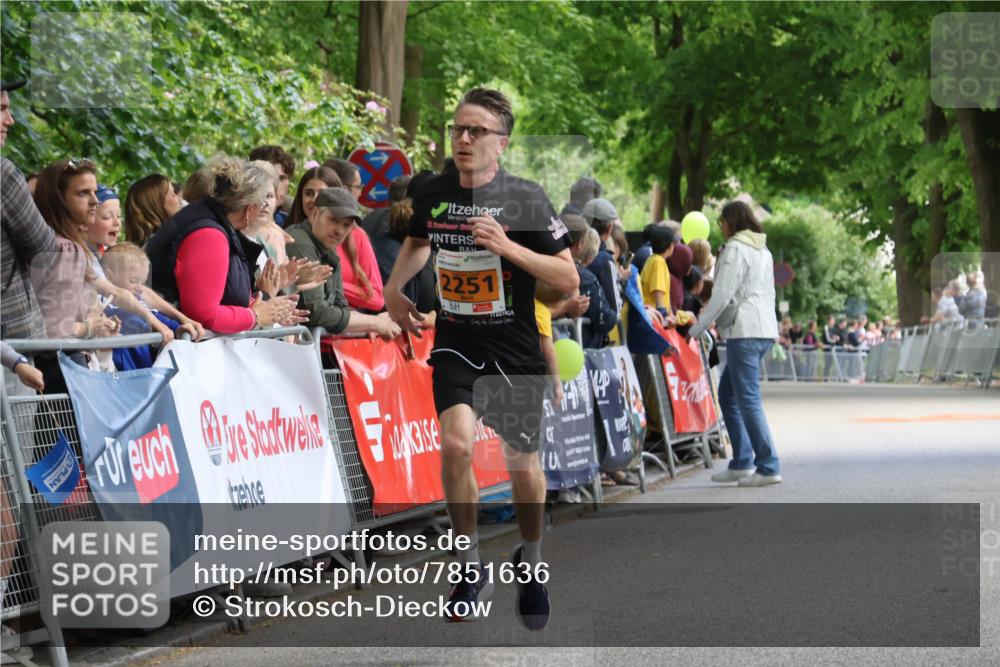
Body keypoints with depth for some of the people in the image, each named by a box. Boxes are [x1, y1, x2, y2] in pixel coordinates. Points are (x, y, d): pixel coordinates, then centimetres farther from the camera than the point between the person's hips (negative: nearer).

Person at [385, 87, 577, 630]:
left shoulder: (525, 198, -12)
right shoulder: (433, 193, -1)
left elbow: (570, 280, -13)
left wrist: (509, 248, -25)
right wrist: (395, 288, 9)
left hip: (515, 350, -2)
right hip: (456, 344, 2)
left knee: (524, 467, 8)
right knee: (456, 444, -22)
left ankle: (531, 562, 37)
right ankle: (471, 567, -4)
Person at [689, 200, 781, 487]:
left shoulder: (735, 249, -7)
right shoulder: (763, 251, 21)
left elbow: (722, 295, -12)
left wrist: (696, 329, -5)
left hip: (744, 332, -10)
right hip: (765, 327, 10)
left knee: (748, 399, -9)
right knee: (728, 393, 16)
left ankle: (768, 468, -12)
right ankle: (741, 463, 14)